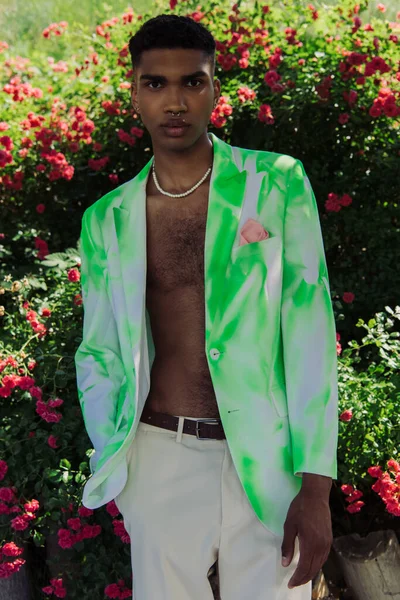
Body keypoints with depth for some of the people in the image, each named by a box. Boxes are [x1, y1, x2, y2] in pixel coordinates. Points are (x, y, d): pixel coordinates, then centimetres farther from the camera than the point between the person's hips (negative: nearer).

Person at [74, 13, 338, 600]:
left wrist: (316, 485, -12)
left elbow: (310, 329, -6)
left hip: (266, 459, -2)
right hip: (161, 456, 2)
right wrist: (111, 464, -3)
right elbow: (99, 353, 12)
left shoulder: (279, 184, -1)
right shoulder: (107, 219, 7)